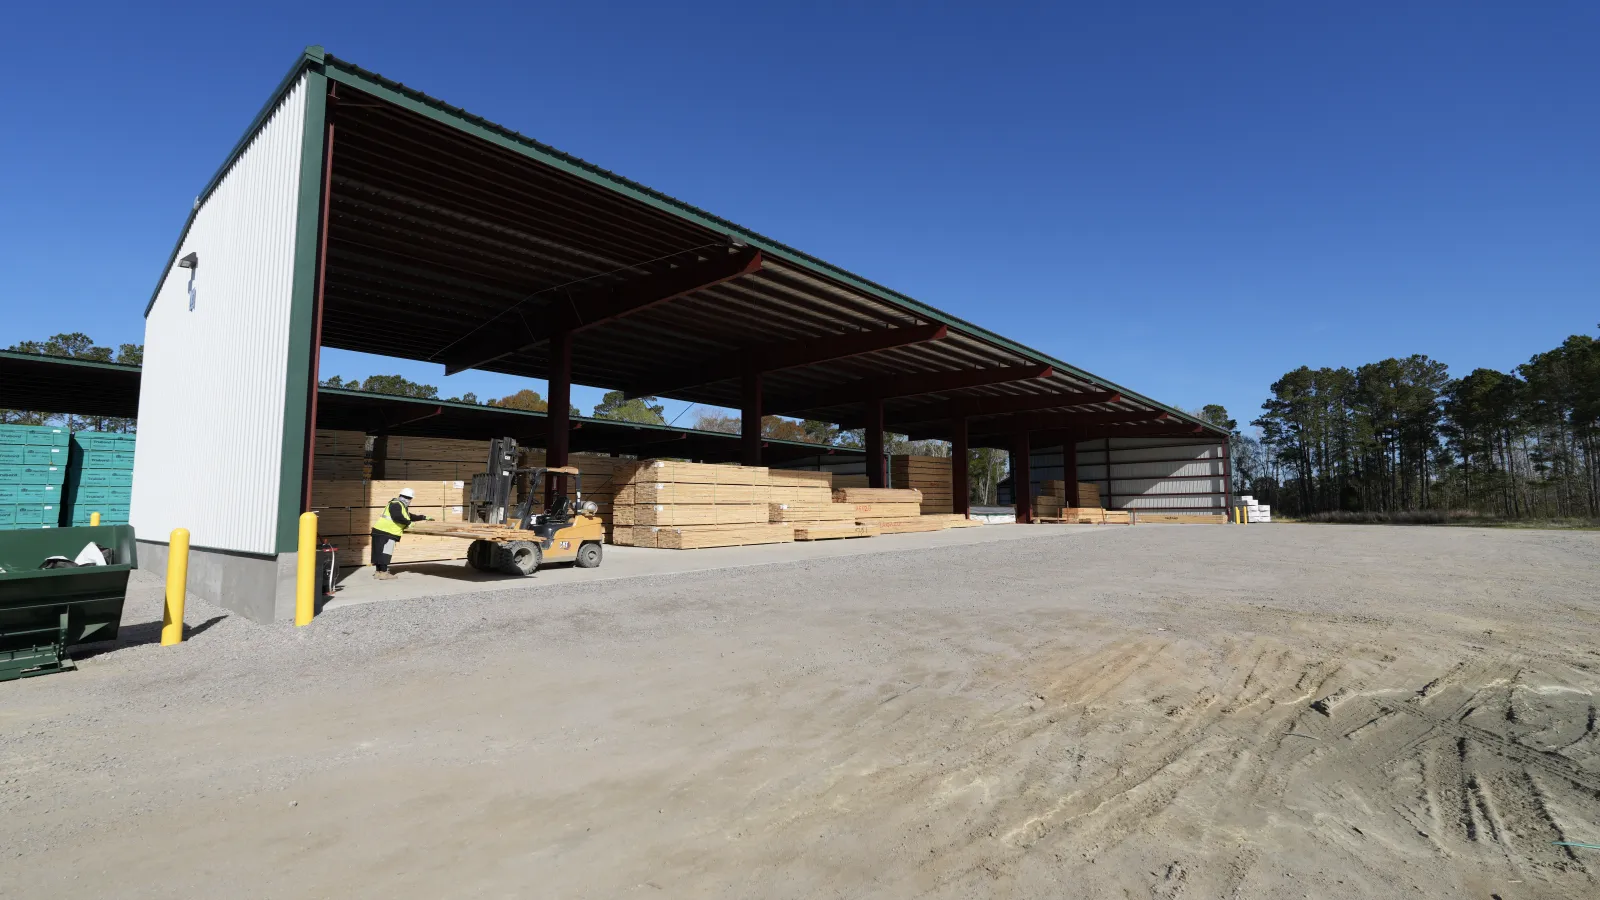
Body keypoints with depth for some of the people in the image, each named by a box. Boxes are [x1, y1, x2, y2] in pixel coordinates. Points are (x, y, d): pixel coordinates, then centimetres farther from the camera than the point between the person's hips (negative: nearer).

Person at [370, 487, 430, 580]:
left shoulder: (401, 506, 20)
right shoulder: (396, 504, -13)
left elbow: (410, 516, 30)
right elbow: (397, 517, -30)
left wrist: (423, 517, 32)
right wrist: (408, 523, -21)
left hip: (381, 531, 10)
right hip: (386, 532, -10)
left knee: (379, 552, 14)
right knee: (385, 552, -8)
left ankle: (378, 572, 20)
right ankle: (383, 573, -8)